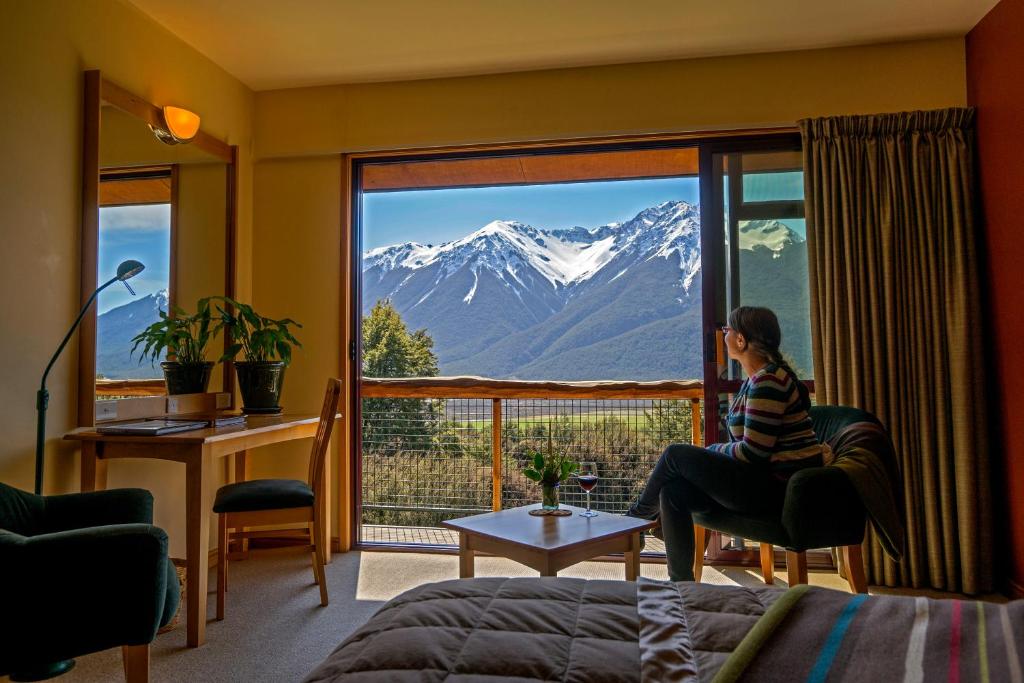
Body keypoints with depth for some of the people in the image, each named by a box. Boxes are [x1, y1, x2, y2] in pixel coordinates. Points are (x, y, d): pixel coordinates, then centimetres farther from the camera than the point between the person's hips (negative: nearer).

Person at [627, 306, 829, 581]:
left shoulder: (767, 382, -19)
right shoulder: (756, 378, 14)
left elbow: (752, 452, -22)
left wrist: (710, 450, -4)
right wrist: (711, 453, 4)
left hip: (779, 489, -10)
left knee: (676, 454, -7)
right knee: (673, 491, 1)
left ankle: (640, 513, 20)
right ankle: (681, 582, 7)